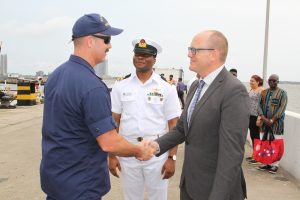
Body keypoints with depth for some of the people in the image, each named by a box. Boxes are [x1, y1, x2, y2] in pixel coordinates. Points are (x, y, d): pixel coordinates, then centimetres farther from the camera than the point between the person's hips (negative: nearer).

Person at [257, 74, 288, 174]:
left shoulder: (282, 93, -1)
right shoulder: (264, 92, 12)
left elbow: (282, 108, -9)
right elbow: (259, 105, 5)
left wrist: (272, 120, -16)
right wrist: (263, 117, -11)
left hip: (276, 122, -4)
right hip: (265, 121, 5)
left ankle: (275, 165, 2)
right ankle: (267, 163, 16)